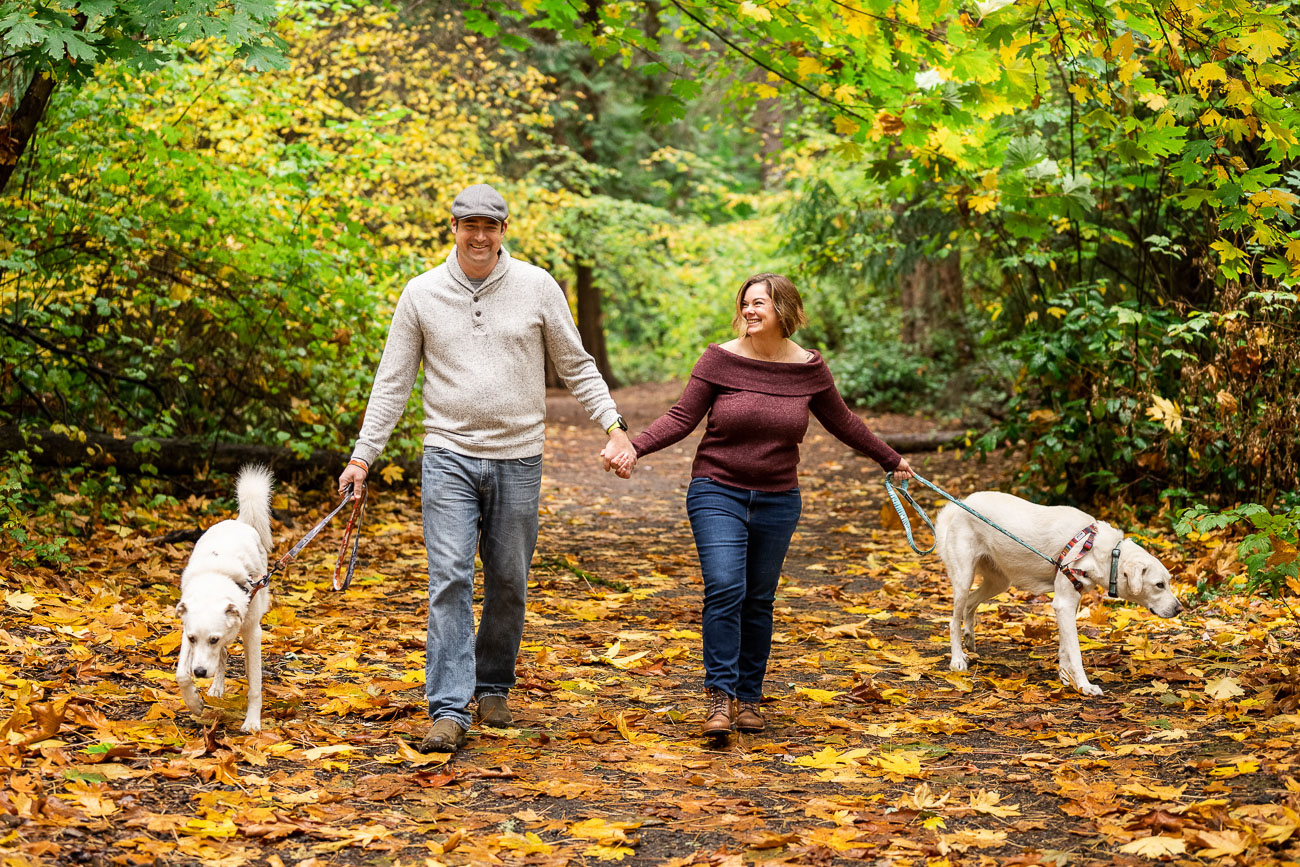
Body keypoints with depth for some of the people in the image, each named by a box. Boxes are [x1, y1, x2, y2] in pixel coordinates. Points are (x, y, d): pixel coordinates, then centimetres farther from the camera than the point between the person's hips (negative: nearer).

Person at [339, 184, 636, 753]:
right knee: (450, 579, -11)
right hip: (448, 455, -1)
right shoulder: (422, 293, 2)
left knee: (509, 583, 9)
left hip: (517, 459, 1)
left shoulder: (538, 287, 1)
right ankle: (450, 710, -12)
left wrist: (614, 426, -5)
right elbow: (393, 381, 5)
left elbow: (576, 366, 6)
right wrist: (362, 455, 1)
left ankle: (493, 689, 27)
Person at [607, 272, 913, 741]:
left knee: (758, 601, 8)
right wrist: (634, 448, -19)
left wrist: (891, 460, 25)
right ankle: (720, 696, -12)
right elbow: (681, 418, -5)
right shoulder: (720, 359, -7)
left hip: (777, 502, 2)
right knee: (724, 589, -17)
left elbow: (842, 422, 15)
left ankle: (749, 697, 20)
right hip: (718, 494, -2)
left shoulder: (808, 368, 0)